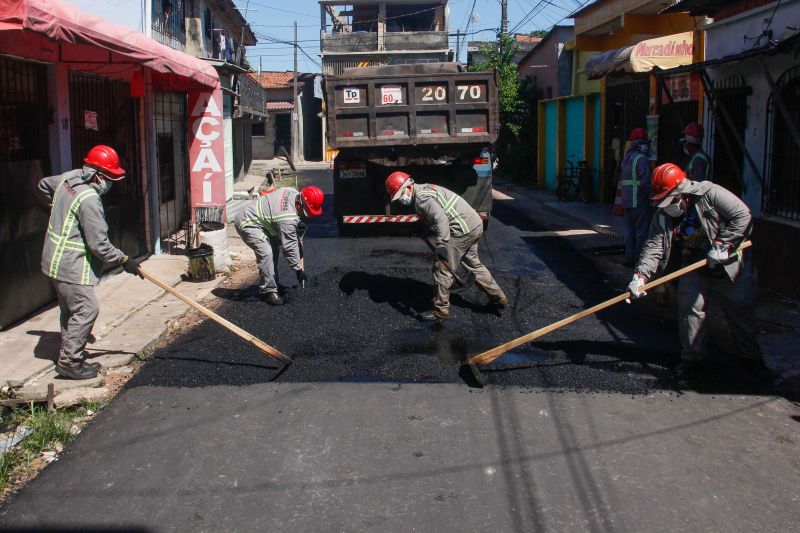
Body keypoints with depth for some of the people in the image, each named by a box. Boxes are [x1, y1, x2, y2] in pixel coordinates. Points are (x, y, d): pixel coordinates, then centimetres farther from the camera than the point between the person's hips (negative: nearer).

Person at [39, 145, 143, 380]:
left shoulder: (67, 178, 4)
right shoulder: (89, 199, -24)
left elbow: (44, 184, 27)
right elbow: (98, 243, -23)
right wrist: (124, 260, -12)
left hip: (56, 259, 10)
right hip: (70, 265, -10)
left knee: (70, 310, 17)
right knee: (86, 309, -6)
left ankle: (68, 358, 26)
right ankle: (69, 362, 1)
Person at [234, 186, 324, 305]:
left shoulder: (293, 192, -8)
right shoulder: (287, 218, -32)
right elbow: (290, 247, -25)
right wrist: (298, 270, -17)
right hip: (247, 224, -11)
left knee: (274, 247, 16)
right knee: (266, 253, -22)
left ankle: (272, 283, 25)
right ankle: (269, 291, -13)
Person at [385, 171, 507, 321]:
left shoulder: (421, 199, -18)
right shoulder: (424, 189, 15)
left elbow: (441, 220, -29)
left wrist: (441, 248, -30)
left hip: (462, 230, -11)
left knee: (441, 269, -2)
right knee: (474, 264, 24)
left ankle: (440, 311, 7)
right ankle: (498, 298, 33)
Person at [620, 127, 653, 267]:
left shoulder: (627, 158, 17)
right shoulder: (641, 159, -12)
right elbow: (645, 181, -21)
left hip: (627, 200, 9)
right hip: (640, 201, -9)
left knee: (630, 230, 13)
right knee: (642, 231, -4)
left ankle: (629, 258, 16)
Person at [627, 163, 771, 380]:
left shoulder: (710, 194, -21)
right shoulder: (662, 216, -8)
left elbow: (742, 215, -19)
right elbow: (653, 247, -14)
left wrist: (722, 244, -24)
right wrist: (641, 275, -28)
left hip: (730, 265, -3)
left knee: (741, 311, 5)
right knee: (688, 309, -4)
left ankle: (751, 358, 22)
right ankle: (692, 356, 14)